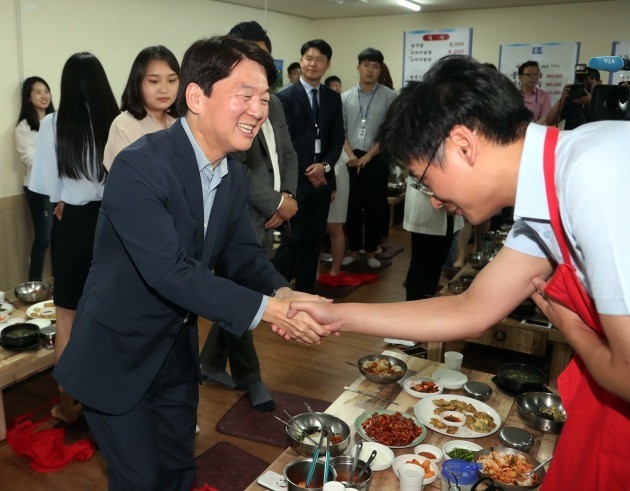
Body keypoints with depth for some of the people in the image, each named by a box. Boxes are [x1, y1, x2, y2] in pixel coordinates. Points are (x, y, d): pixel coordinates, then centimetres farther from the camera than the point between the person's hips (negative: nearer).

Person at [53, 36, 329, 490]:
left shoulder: (235, 175, -2)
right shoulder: (139, 167, -27)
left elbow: (242, 253, -1)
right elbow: (170, 272, -33)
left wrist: (282, 294, -21)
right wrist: (268, 309, -34)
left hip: (178, 349, 7)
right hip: (117, 355, -6)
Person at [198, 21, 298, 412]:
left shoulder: (273, 103, 13)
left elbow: (288, 155, 15)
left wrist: (289, 196, -2)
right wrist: (275, 204, -14)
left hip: (268, 220, 8)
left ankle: (211, 364, 36)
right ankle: (249, 376, 27)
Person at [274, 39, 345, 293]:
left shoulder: (333, 98, 12)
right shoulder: (285, 97, -3)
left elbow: (337, 138, 9)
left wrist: (325, 165, -7)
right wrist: (306, 171, -10)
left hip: (322, 178, 5)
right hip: (296, 179, -5)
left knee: (314, 239, 10)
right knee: (292, 239, -6)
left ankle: (306, 291, 20)